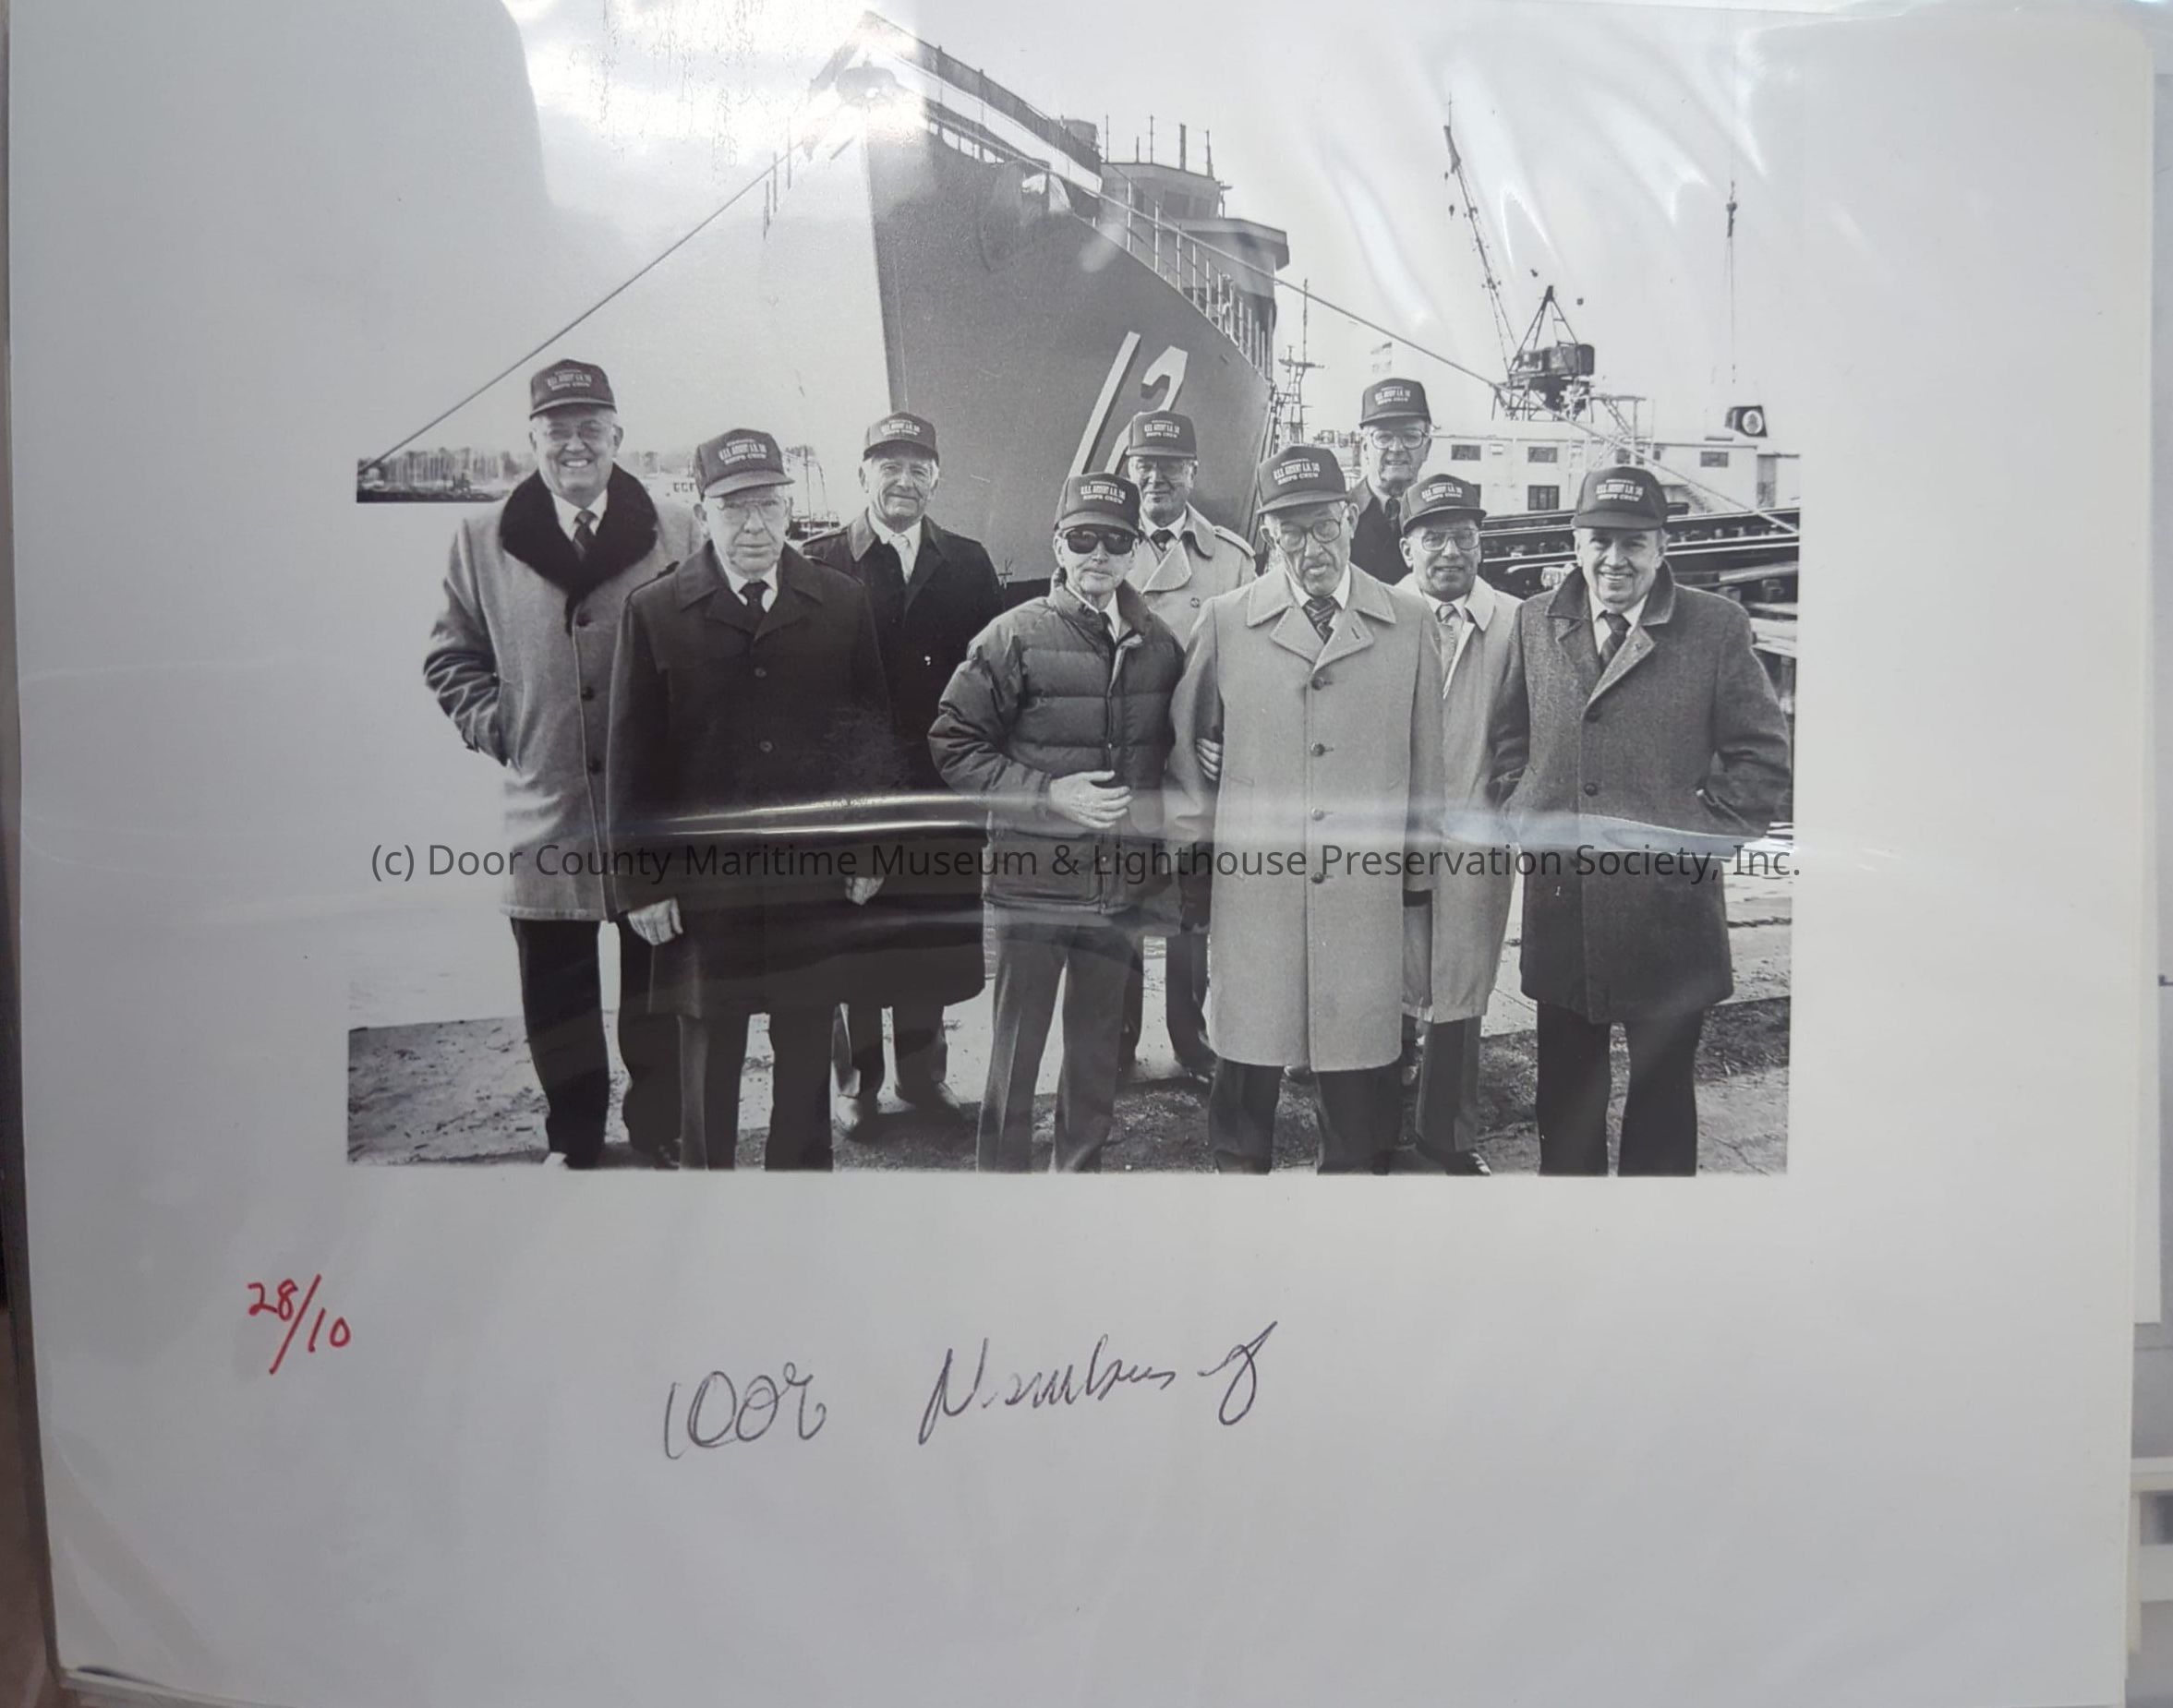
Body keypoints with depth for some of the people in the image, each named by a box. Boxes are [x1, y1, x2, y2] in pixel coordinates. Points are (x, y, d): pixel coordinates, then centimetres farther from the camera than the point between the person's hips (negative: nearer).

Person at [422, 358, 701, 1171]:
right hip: (545, 806, 1)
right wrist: (494, 724, 0)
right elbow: (451, 654, 13)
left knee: (656, 981, 10)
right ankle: (572, 1136, 28)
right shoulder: (484, 538, 5)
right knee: (556, 989, 10)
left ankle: (659, 1124, 28)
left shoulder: (676, 531, 0)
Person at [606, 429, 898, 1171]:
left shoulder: (844, 602, 3)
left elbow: (872, 733, 6)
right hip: (702, 885, -1)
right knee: (708, 1054, 10)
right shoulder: (653, 610, 0)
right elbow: (632, 757, 0)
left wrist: (869, 851, 2)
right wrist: (641, 882, -3)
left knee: (806, 1052, 12)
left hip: (817, 879, 1)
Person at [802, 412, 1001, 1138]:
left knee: (932, 931, 10)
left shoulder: (968, 562, 8)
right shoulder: (820, 562, -2)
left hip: (942, 781, 3)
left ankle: (923, 1070, 27)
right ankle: (856, 1079, 22)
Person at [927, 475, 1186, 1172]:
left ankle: (1082, 1167, 32)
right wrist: (1048, 795, -16)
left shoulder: (1160, 644, 5)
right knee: (1017, 1043, 5)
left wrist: (1156, 804, 0)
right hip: (1032, 879, -4)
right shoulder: (1016, 636, -7)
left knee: (1098, 1043, 16)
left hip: (1120, 881, 4)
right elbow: (953, 743, -7)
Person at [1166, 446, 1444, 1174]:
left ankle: (1356, 1165, 25)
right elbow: (1181, 734, 12)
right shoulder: (1223, 620, 3)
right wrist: (1197, 831, 10)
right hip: (1253, 876, 0)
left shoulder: (1409, 620, 5)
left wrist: (1418, 854, 10)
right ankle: (1239, 1163, 27)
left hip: (1366, 883, 0)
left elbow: (1425, 750, 8)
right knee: (1249, 1035, 8)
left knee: (1359, 1036, 7)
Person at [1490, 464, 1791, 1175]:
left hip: (1670, 903, -2)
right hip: (1560, 900, 2)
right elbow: (1509, 734, 15)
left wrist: (1706, 832, -8)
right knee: (1565, 1083, 15)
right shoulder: (1536, 620, 6)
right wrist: (1522, 814, 3)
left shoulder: (1716, 625, -3)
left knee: (1663, 1084, 12)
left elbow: (1762, 754, 0)